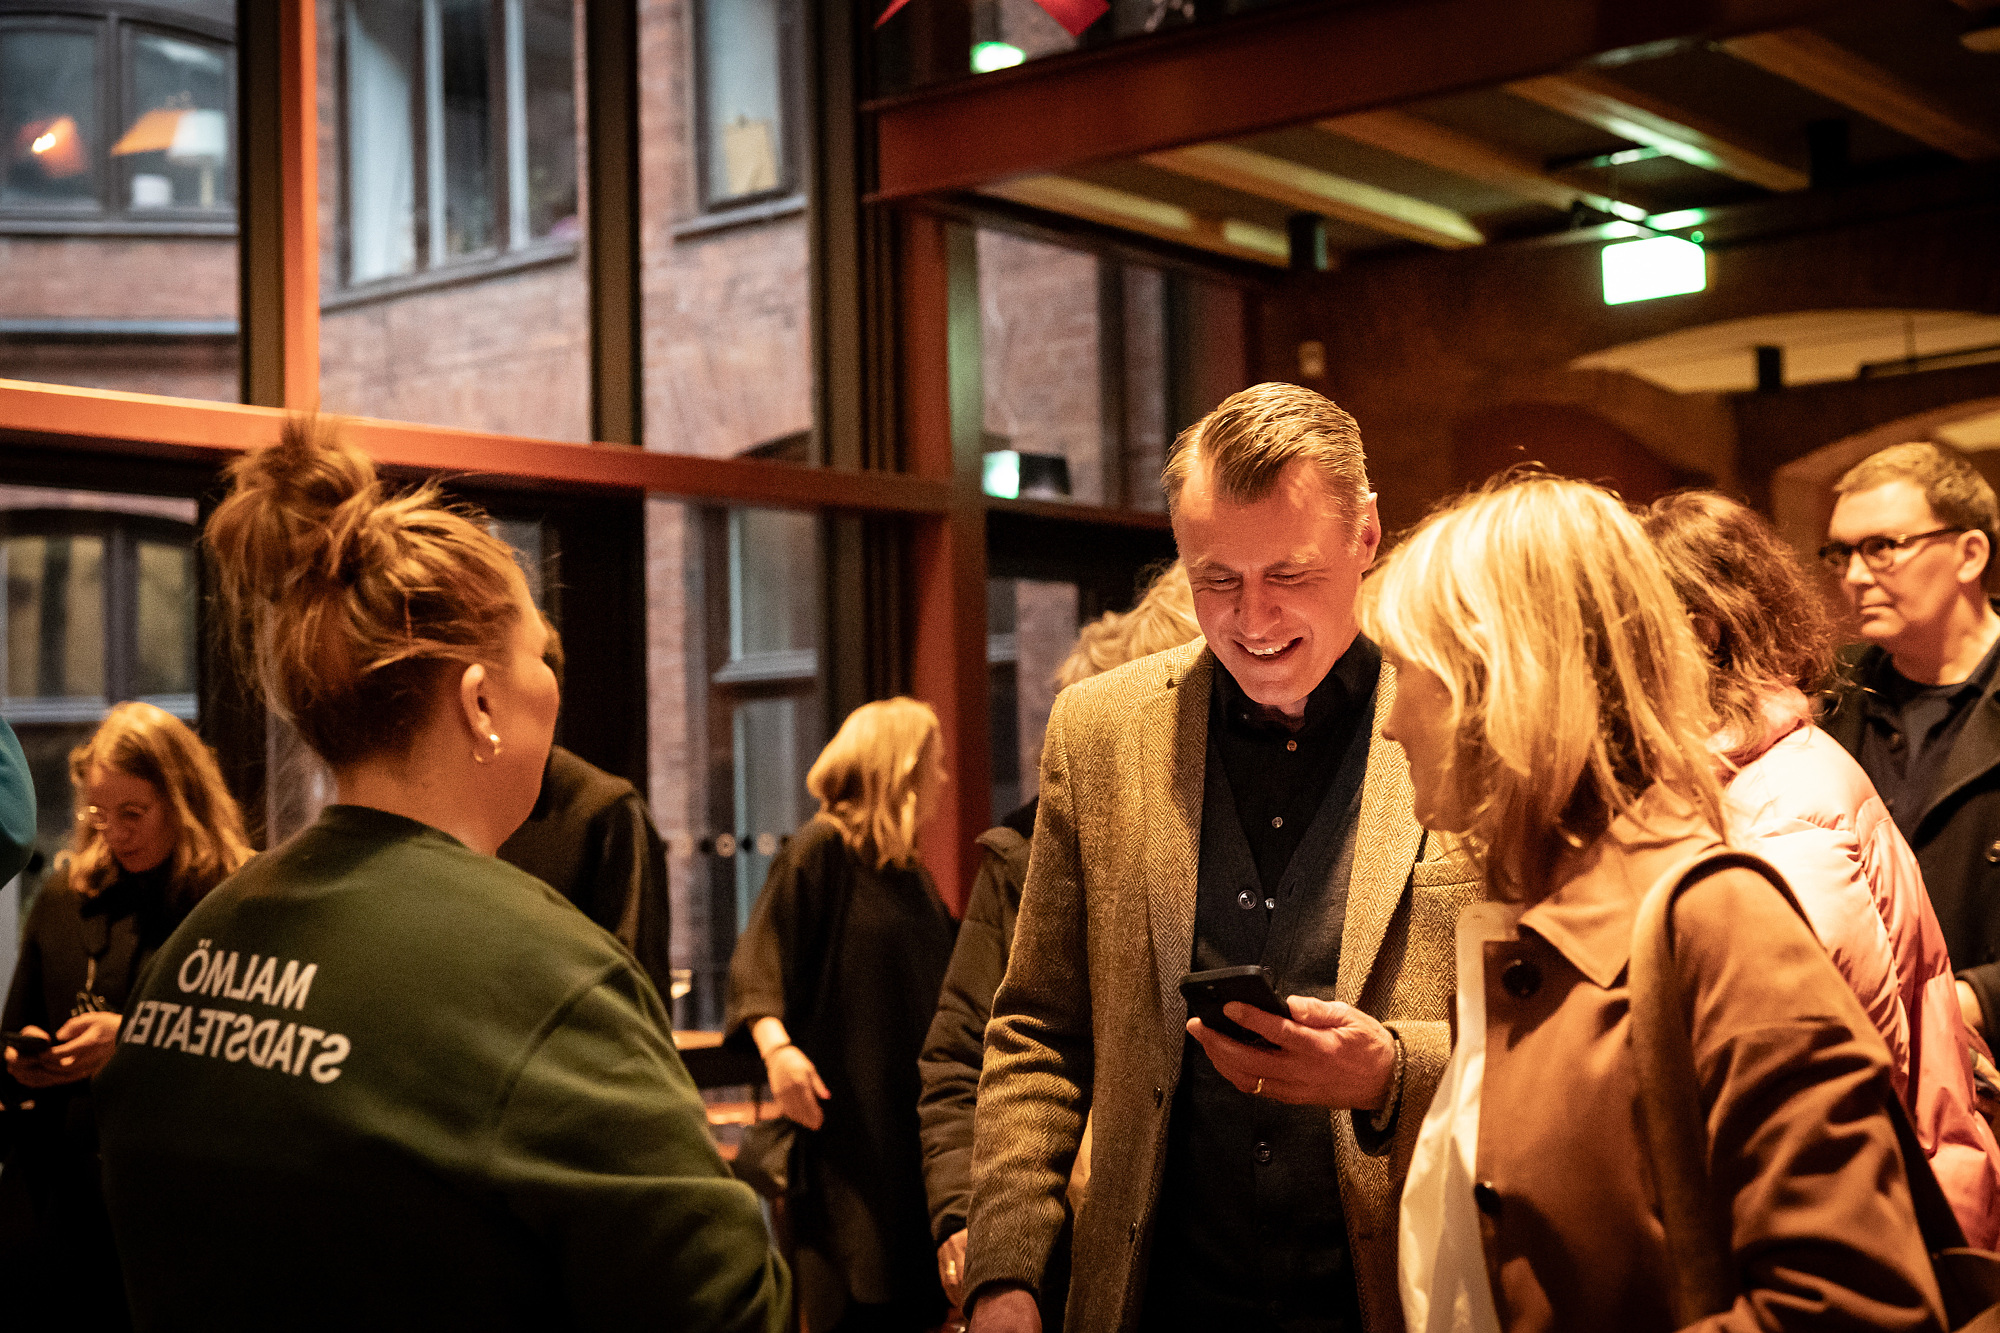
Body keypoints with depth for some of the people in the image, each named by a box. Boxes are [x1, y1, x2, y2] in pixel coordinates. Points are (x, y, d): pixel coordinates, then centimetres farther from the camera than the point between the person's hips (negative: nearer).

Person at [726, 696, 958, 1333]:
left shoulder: (911, 873, 16)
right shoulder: (819, 849, -6)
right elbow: (758, 962, -15)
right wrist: (775, 1044, -30)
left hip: (915, 1117, 7)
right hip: (845, 1120, -7)